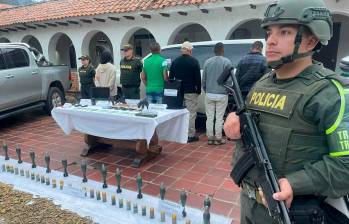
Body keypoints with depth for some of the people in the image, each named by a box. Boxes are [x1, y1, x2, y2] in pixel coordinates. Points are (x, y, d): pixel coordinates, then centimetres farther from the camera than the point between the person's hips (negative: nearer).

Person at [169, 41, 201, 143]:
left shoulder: (175, 61, 7)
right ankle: (190, 135, 2)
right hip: (190, 92, -5)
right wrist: (199, 90, 2)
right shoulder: (194, 62, -7)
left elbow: (170, 77, 10)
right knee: (191, 113, -1)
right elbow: (198, 78, -8)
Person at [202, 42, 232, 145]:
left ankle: (210, 137, 14)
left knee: (209, 117, 9)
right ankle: (218, 138, 9)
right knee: (219, 118, 3)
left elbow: (204, 79, 8)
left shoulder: (207, 62, 5)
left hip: (209, 94, 3)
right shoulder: (227, 62, -6)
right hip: (221, 94, -3)